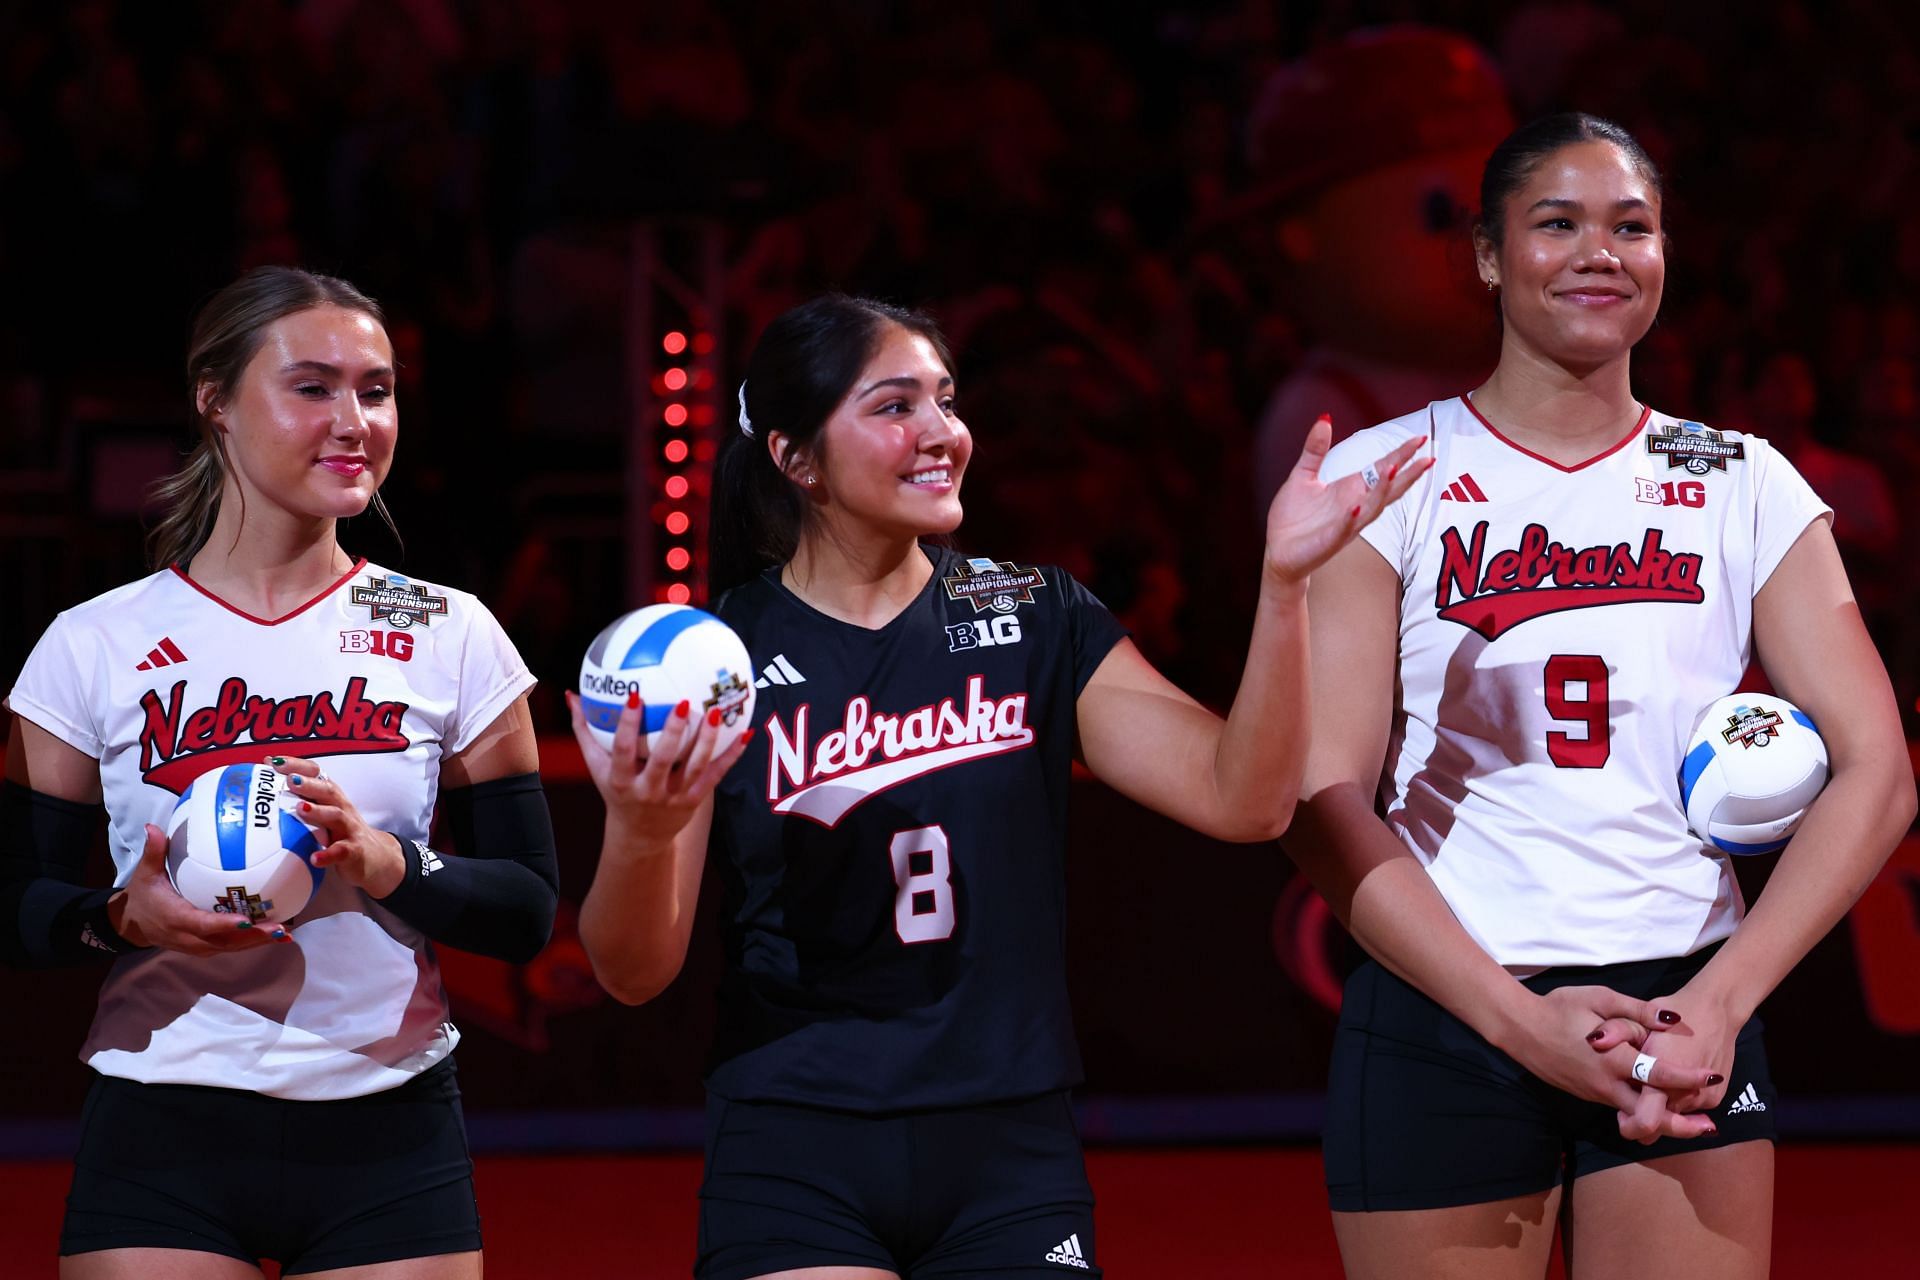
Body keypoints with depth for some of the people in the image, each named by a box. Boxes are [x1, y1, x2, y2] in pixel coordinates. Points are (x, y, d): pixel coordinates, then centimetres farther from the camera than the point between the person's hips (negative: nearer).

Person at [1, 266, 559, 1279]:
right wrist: (126, 916, -17)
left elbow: (526, 912, 2)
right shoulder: (93, 647, 1)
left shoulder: (452, 638, 3)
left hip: (388, 1143, 1)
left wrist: (385, 866, -16)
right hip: (162, 1145, -1)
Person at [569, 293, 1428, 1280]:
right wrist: (639, 835, -27)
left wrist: (1283, 582, -16)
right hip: (795, 1161, -2)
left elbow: (1242, 799, -4)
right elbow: (635, 972, -6)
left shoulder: (1036, 620, 5)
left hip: (1008, 1156, 2)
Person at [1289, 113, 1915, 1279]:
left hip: (1686, 1019, 2)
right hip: (1442, 1022, -1)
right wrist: (1519, 1019, -15)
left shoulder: (1745, 486, 7)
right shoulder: (1387, 477, 1)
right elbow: (1324, 799, -6)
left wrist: (1721, 1002, -12)